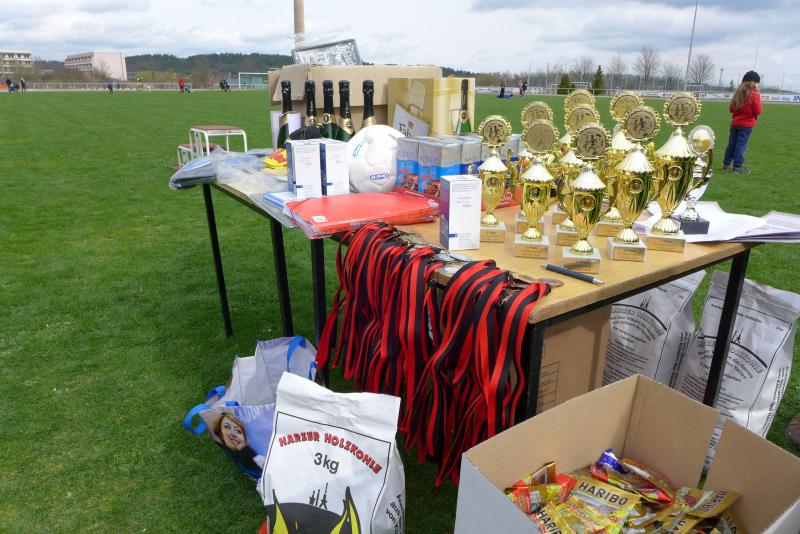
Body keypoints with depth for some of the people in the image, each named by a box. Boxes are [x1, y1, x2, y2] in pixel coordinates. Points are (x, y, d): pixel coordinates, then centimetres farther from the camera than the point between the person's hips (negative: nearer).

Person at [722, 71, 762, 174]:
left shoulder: (738, 92, 5)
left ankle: (726, 164, 15)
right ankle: (737, 166, 2)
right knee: (741, 145, -1)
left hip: (735, 123, 5)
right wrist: (761, 109, 6)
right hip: (746, 125, -5)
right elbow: (758, 111, -14)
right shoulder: (755, 94, -14)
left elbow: (731, 108, 9)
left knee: (731, 144, 10)